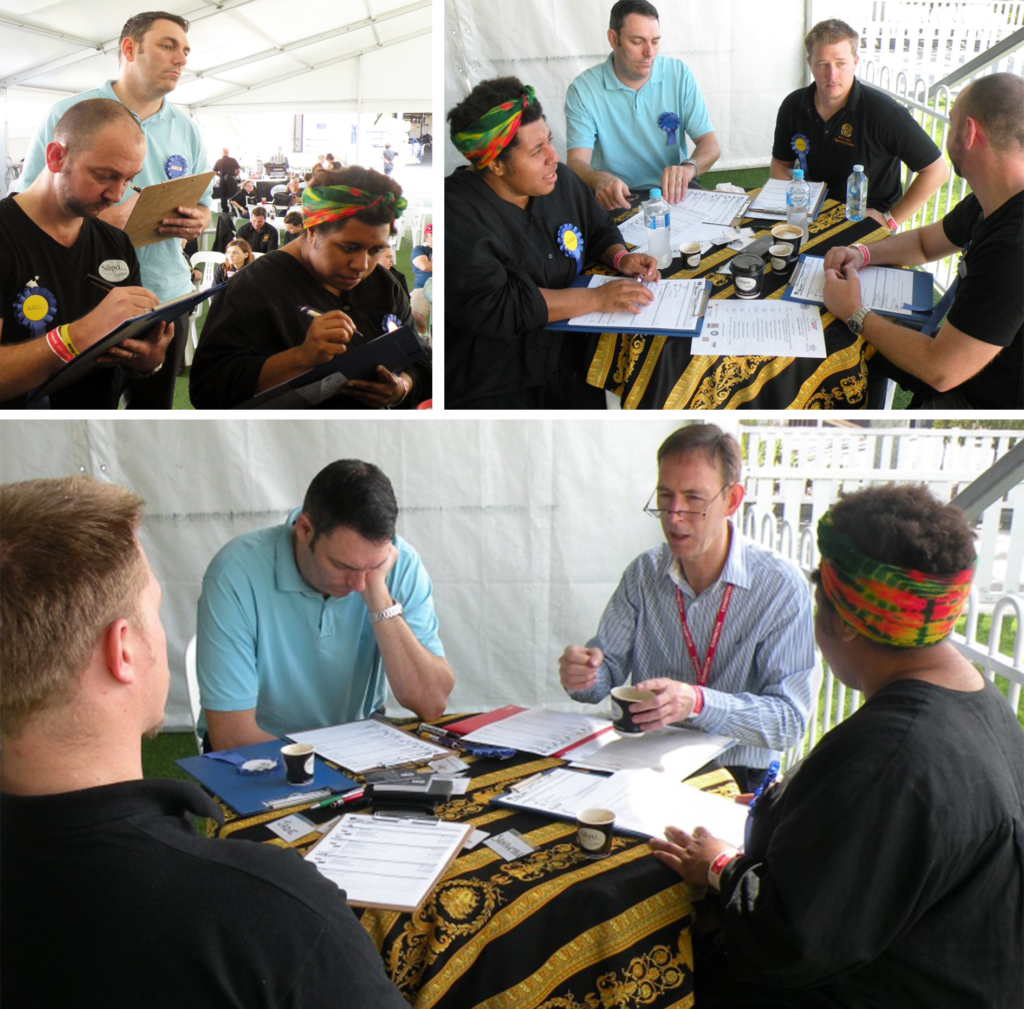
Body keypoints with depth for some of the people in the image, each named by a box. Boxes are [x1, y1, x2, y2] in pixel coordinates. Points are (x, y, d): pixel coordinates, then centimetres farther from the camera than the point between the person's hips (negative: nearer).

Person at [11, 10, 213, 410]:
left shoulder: (187, 130, 10)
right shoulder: (69, 115, -4)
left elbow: (204, 208, 16)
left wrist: (196, 221, -9)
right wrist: (104, 218, -24)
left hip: (166, 297, 4)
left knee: (154, 407, 13)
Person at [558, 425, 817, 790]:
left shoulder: (782, 587, -8)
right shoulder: (644, 573, 6)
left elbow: (789, 720, -13)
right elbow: (608, 664, 9)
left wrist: (697, 703, -29)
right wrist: (584, 674, -15)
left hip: (738, 778, -3)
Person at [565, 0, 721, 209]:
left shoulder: (679, 74, 3)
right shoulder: (583, 90, -6)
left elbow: (710, 145, 0)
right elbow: (577, 162, -15)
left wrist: (688, 168, -25)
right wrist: (599, 179, -40)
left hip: (673, 192, 2)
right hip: (616, 198, -2)